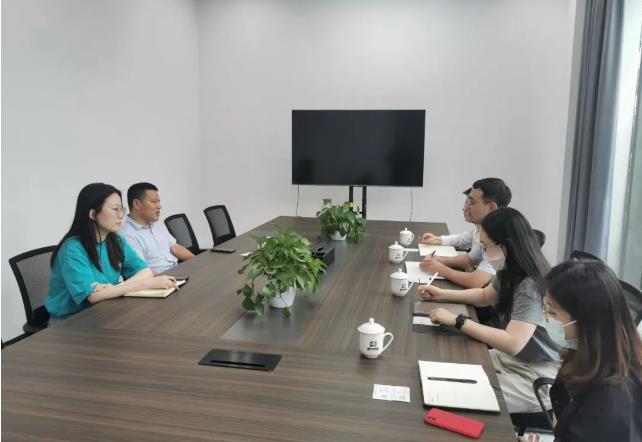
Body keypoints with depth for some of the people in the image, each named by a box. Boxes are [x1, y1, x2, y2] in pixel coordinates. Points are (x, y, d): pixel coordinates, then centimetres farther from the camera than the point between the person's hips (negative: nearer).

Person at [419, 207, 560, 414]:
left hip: (537, 377, -8)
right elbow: (484, 296, 20)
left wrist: (457, 321, -31)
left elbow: (513, 343, -37)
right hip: (512, 359, 8)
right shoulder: (509, 273, 0)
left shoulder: (531, 287, -29)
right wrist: (442, 294, 8)